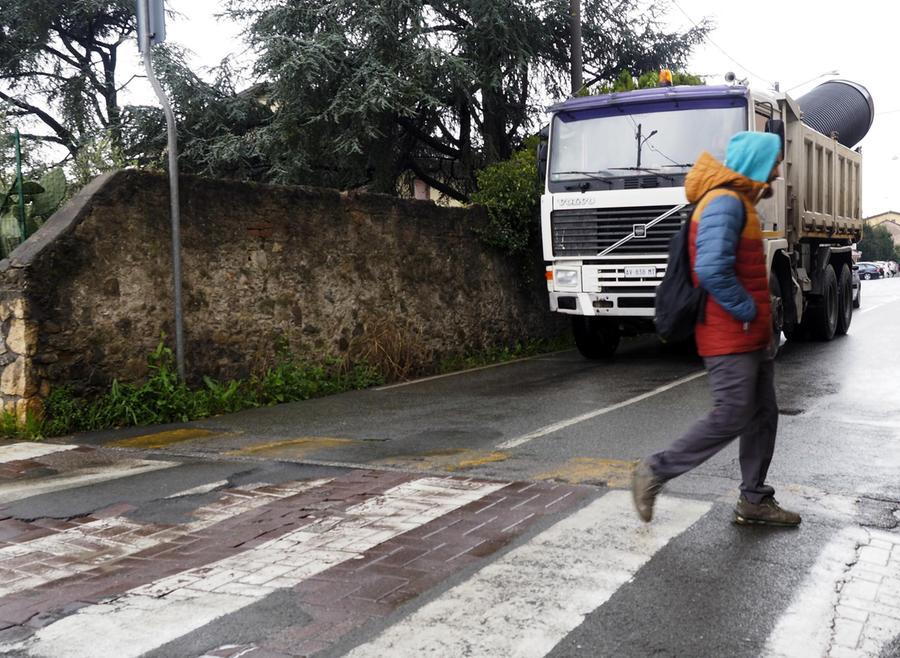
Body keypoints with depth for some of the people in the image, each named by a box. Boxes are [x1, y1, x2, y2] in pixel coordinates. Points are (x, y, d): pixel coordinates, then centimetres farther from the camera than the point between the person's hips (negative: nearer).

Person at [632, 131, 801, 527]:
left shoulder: (740, 203, 18)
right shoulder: (725, 203, -16)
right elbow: (712, 270, -30)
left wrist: (765, 327, 14)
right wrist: (748, 311, -17)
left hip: (752, 337, 10)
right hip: (730, 338, -10)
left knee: (763, 416, 12)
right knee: (730, 419, -7)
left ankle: (754, 501, 22)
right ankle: (655, 471, 4)